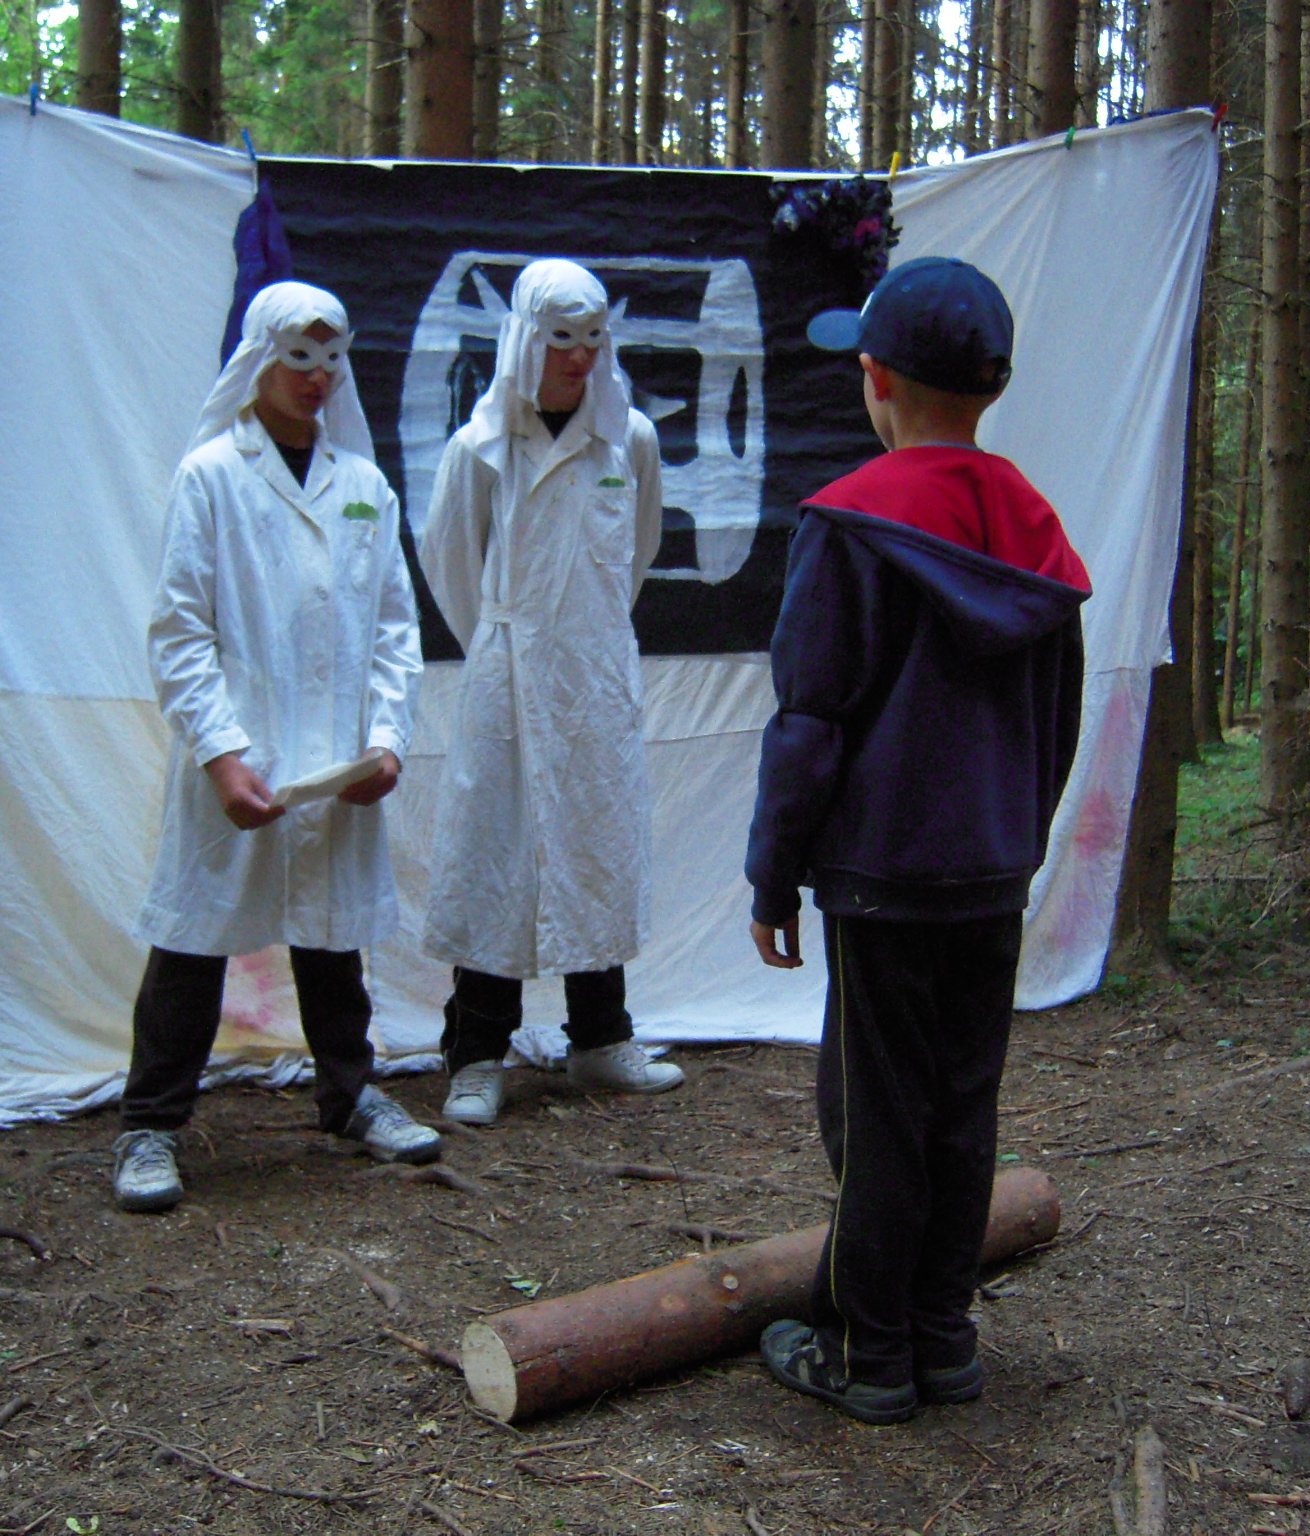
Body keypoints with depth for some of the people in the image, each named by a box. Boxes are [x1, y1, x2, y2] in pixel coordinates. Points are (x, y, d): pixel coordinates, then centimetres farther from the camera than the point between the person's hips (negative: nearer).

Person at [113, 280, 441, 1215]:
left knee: (334, 928, 17)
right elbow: (180, 630, -7)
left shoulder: (363, 482, 8)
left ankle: (351, 1093, 33)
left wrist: (386, 734, -3)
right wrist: (220, 751, -16)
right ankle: (151, 1127, 15)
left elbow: (396, 621, 10)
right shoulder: (211, 474, -4)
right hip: (237, 759, -4)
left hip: (339, 760, 4)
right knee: (195, 936, 3)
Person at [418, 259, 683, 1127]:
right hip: (510, 682, -3)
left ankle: (602, 1040, 26)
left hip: (602, 682, 3)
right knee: (496, 857, 0)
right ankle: (478, 1059, 10)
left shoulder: (631, 439, 1)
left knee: (600, 852, 11)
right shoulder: (481, 446, -6)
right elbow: (447, 560, 6)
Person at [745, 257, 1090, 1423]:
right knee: (964, 1107, 13)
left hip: (884, 876, -6)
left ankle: (866, 1353, 15)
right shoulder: (1034, 525, 8)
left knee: (877, 1117, 3)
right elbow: (1057, 718, 15)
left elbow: (811, 722, -12)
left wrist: (775, 878, -4)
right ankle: (945, 1338, 24)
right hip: (996, 875, 6)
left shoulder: (855, 522, -12)